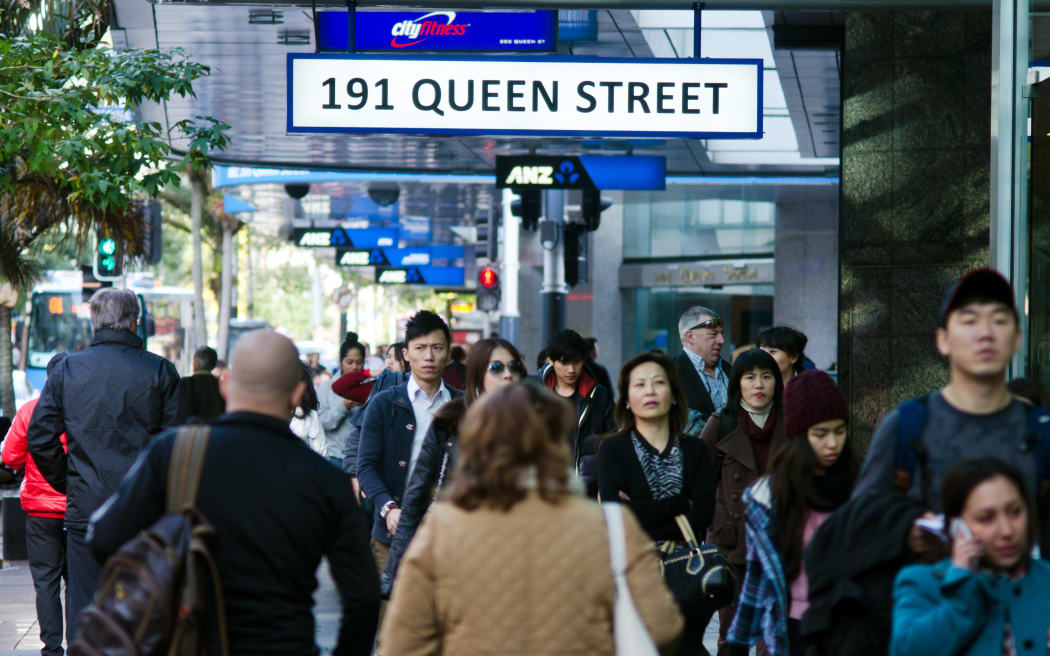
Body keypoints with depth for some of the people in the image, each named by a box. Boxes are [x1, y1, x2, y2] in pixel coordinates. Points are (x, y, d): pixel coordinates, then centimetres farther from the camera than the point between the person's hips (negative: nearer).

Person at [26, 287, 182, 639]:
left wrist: (67, 484, 11)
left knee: (83, 611, 5)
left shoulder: (66, 369, 1)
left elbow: (40, 439, 1)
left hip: (85, 510, 1)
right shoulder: (160, 371, -3)